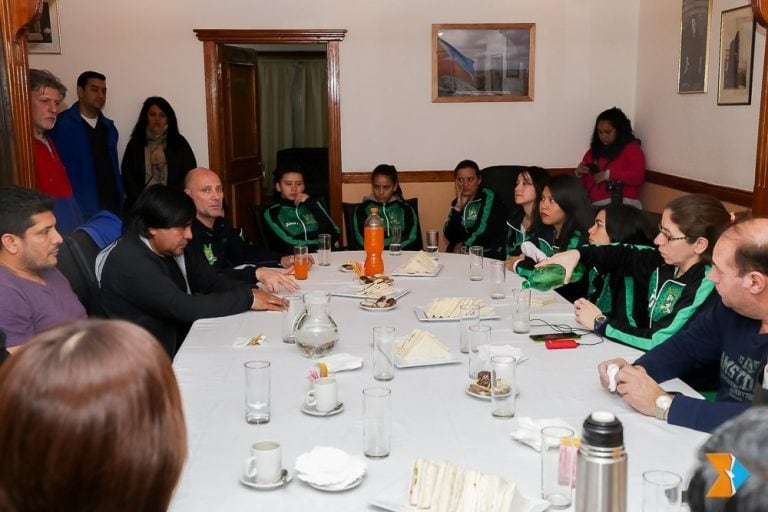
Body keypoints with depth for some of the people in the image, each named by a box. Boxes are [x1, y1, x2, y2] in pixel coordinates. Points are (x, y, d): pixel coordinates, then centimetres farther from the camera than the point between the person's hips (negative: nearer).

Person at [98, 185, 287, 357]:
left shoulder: (172, 248, 3)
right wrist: (248, 299, -20)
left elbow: (211, 281, 6)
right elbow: (184, 307, -28)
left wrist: (249, 291, -14)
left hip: (181, 344, 8)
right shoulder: (129, 263, -23)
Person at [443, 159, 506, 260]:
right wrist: (458, 208, -6)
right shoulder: (457, 202, 11)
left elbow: (483, 232, -13)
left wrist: (464, 245, -2)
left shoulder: (488, 197, -4)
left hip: (490, 254, -5)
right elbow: (449, 236, 1)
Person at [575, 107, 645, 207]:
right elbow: (583, 185, 25)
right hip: (597, 206, 5)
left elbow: (638, 177, -8)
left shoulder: (631, 148, 7)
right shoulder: (592, 152, 20)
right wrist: (579, 174, 4)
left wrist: (609, 174, -11)